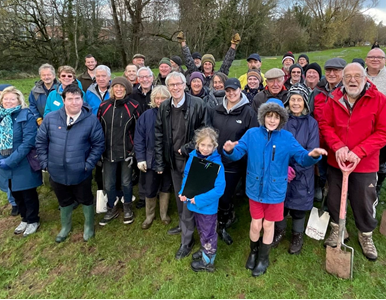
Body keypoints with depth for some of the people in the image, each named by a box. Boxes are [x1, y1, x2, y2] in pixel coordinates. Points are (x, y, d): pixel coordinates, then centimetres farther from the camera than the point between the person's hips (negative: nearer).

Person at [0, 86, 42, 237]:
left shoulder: (26, 116, -13)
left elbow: (28, 143, -21)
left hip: (24, 165, -6)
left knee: (29, 194, 10)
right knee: (15, 193, 20)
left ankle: (33, 220, 30)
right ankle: (25, 219, 40)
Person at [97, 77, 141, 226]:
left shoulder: (133, 106, -7)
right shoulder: (104, 106, 1)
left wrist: (134, 152, -9)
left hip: (127, 152, -2)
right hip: (108, 152, 2)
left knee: (126, 182, 12)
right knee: (108, 184, 9)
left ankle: (128, 208, 36)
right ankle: (112, 209, 34)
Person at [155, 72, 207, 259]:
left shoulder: (197, 104, -12)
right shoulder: (164, 107, 3)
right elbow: (159, 135, 5)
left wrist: (186, 149, -14)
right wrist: (159, 162, 3)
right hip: (173, 160, 5)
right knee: (179, 196, 19)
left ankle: (187, 240, 14)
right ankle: (183, 225, 42)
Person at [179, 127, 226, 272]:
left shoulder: (217, 164, -24)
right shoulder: (193, 157, -9)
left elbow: (219, 189, -25)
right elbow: (186, 175, 3)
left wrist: (199, 199, -24)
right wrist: (183, 192, -11)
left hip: (208, 205, -5)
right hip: (194, 203, 6)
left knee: (208, 233, 17)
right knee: (201, 230, 28)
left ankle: (207, 260, 38)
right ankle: (205, 250, 52)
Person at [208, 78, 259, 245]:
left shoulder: (248, 112, -7)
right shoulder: (216, 111, 4)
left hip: (234, 163, -4)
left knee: (225, 197, 7)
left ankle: (222, 227, 32)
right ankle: (230, 216, 42)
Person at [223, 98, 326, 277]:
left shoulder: (287, 137, -7)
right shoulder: (252, 134, -6)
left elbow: (302, 158, -8)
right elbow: (238, 153, -11)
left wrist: (312, 156, -30)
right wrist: (230, 150, -33)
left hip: (275, 190, 0)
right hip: (255, 188, 0)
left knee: (268, 224, 15)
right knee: (256, 224, 11)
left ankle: (263, 258, 39)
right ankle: (253, 252, 41)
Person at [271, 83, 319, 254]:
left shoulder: (312, 123, -4)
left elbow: (312, 151, -9)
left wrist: (295, 170, -17)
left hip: (302, 173, -1)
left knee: (298, 206, 11)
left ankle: (297, 236, 34)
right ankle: (280, 231, 36)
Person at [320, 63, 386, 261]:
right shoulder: (334, 98, -1)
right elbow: (325, 124, -2)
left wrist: (358, 152, -20)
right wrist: (338, 147, -17)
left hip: (365, 164, -2)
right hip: (336, 161, 2)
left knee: (364, 202, 12)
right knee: (334, 199, 15)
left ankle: (366, 235, 38)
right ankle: (337, 230, 39)